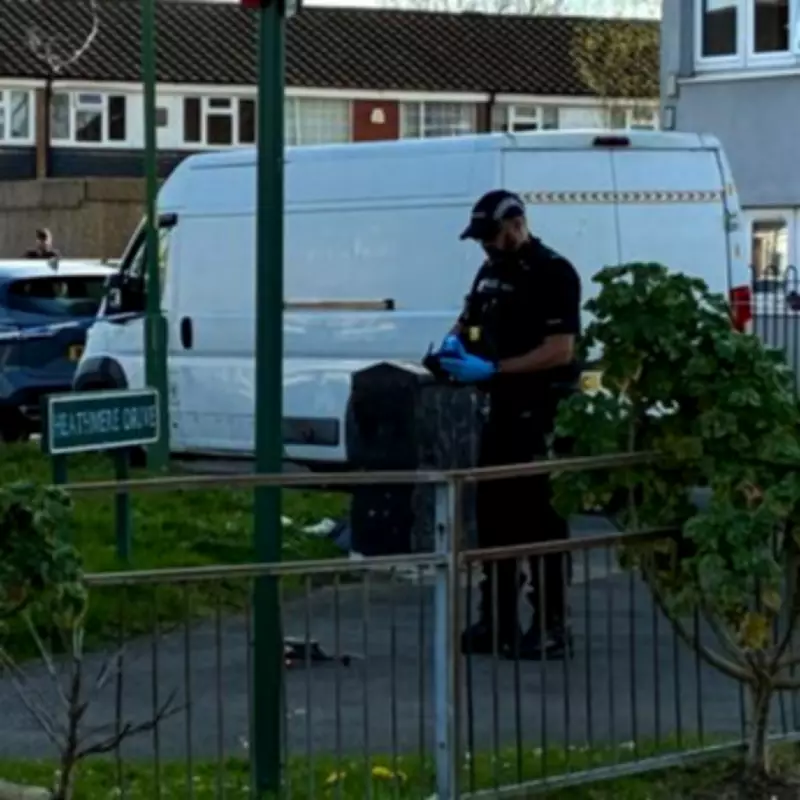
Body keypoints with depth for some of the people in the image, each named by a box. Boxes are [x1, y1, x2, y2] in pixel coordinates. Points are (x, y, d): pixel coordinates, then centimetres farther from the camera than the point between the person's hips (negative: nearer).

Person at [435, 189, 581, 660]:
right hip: (504, 406, 9)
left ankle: (551, 627, -1)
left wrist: (491, 369, -23)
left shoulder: (553, 273, -13)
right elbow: (470, 320, 27)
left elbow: (560, 351, -20)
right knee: (493, 513, 11)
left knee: (541, 517, -6)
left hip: (543, 413, -9)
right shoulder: (492, 272, 13)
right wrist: (455, 341, 2)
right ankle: (498, 621, 19)